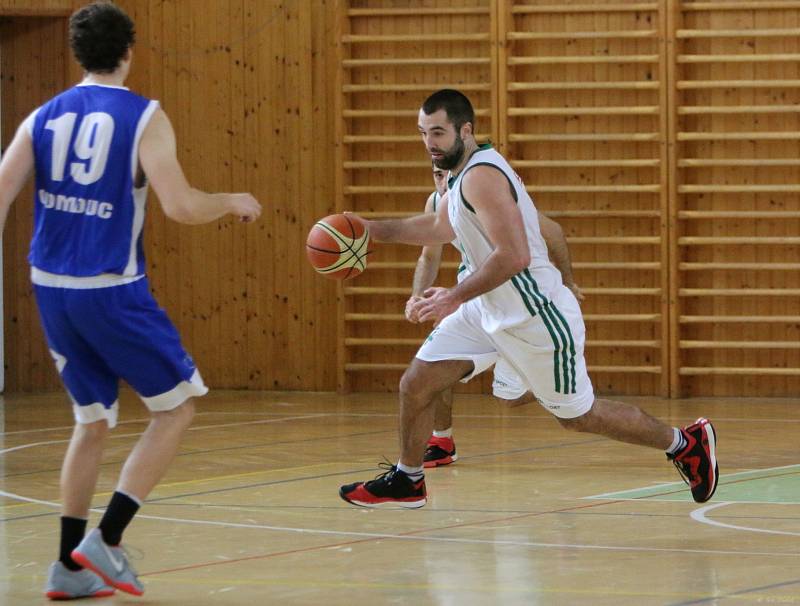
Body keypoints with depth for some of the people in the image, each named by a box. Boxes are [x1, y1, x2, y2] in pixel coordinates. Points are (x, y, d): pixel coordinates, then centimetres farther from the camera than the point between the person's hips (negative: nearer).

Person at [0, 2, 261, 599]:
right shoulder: (144, 117, -7)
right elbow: (181, 205, -15)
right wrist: (233, 202, 4)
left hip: (51, 287, 6)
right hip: (111, 289, -6)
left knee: (93, 421, 19)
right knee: (178, 404, 9)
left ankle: (69, 567, 15)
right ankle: (106, 541, -1)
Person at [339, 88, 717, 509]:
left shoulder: (482, 176, -23)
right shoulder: (464, 172, 8)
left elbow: (514, 256, -31)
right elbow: (439, 228, 29)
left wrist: (456, 297, -25)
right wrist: (374, 230, 23)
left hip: (536, 316, -9)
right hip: (490, 313, 9)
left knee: (579, 416, 6)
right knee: (415, 385, 2)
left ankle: (685, 442, 23)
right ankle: (406, 482, 19)